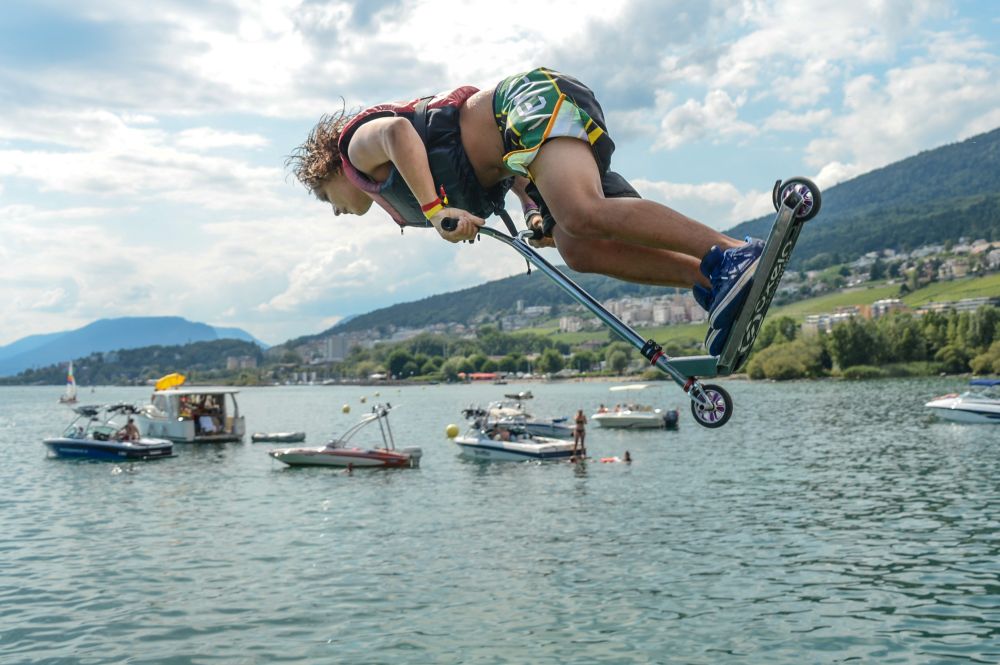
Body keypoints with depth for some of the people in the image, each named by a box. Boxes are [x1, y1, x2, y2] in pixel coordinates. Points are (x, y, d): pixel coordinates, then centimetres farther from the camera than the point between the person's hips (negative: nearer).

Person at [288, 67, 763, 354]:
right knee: (578, 251, -8)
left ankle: (735, 254, -38)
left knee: (583, 217, -29)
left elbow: (397, 129, -18)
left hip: (535, 96, -8)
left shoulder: (358, 144, 9)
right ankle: (711, 281, -19)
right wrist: (535, 209, 8)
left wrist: (434, 210, -24)